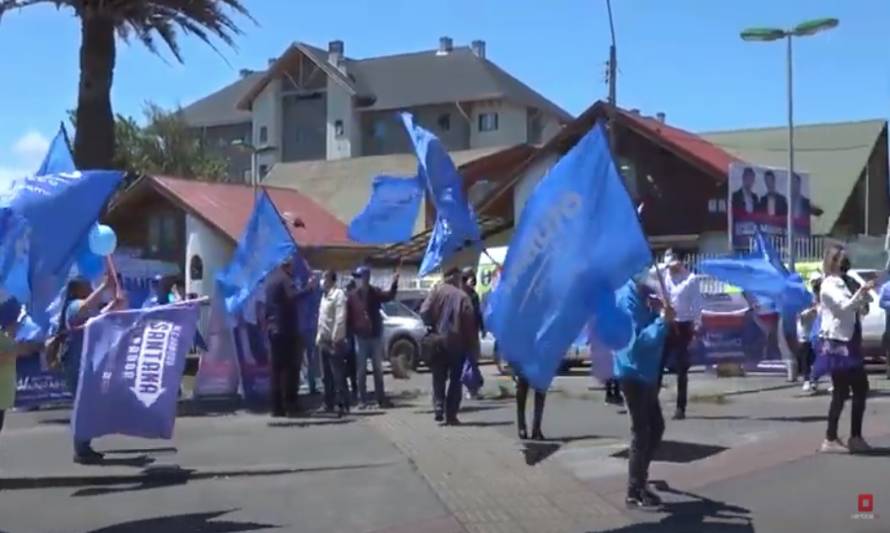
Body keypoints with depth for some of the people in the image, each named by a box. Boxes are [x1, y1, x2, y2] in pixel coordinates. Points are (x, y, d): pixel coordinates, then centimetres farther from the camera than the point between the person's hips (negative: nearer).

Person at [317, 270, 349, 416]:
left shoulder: (338, 294, -9)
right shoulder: (324, 295, 18)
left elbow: (340, 318, -17)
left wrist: (335, 338, -20)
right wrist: (319, 337, 14)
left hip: (334, 341, -9)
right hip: (324, 340, 9)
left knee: (338, 375, -9)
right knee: (327, 375, 12)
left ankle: (343, 404, -9)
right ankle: (329, 403, 18)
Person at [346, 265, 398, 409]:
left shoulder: (375, 292, 1)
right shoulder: (352, 296, -3)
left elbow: (389, 296, -17)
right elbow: (348, 316, -2)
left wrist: (394, 284, -32)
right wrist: (353, 331, -8)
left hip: (375, 335, 2)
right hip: (361, 337, -2)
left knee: (378, 368, 8)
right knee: (361, 370, 2)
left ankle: (381, 399, 13)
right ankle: (364, 400, 6)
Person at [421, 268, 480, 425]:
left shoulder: (437, 291, -2)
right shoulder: (463, 296, -4)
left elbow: (424, 312, -12)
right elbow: (470, 323, -6)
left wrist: (433, 325, 9)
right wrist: (473, 350, -2)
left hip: (437, 341, 1)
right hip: (457, 342, -1)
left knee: (438, 378, 13)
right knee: (455, 380, 8)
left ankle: (438, 408, -2)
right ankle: (451, 415, 4)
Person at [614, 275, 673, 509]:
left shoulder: (642, 293, 8)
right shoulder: (628, 296, -20)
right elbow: (638, 340, -24)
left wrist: (658, 313, -3)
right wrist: (663, 320, -27)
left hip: (645, 372, 9)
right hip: (633, 372, -9)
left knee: (656, 427, 17)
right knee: (641, 432, -3)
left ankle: (639, 479, 30)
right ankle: (634, 492, 6)